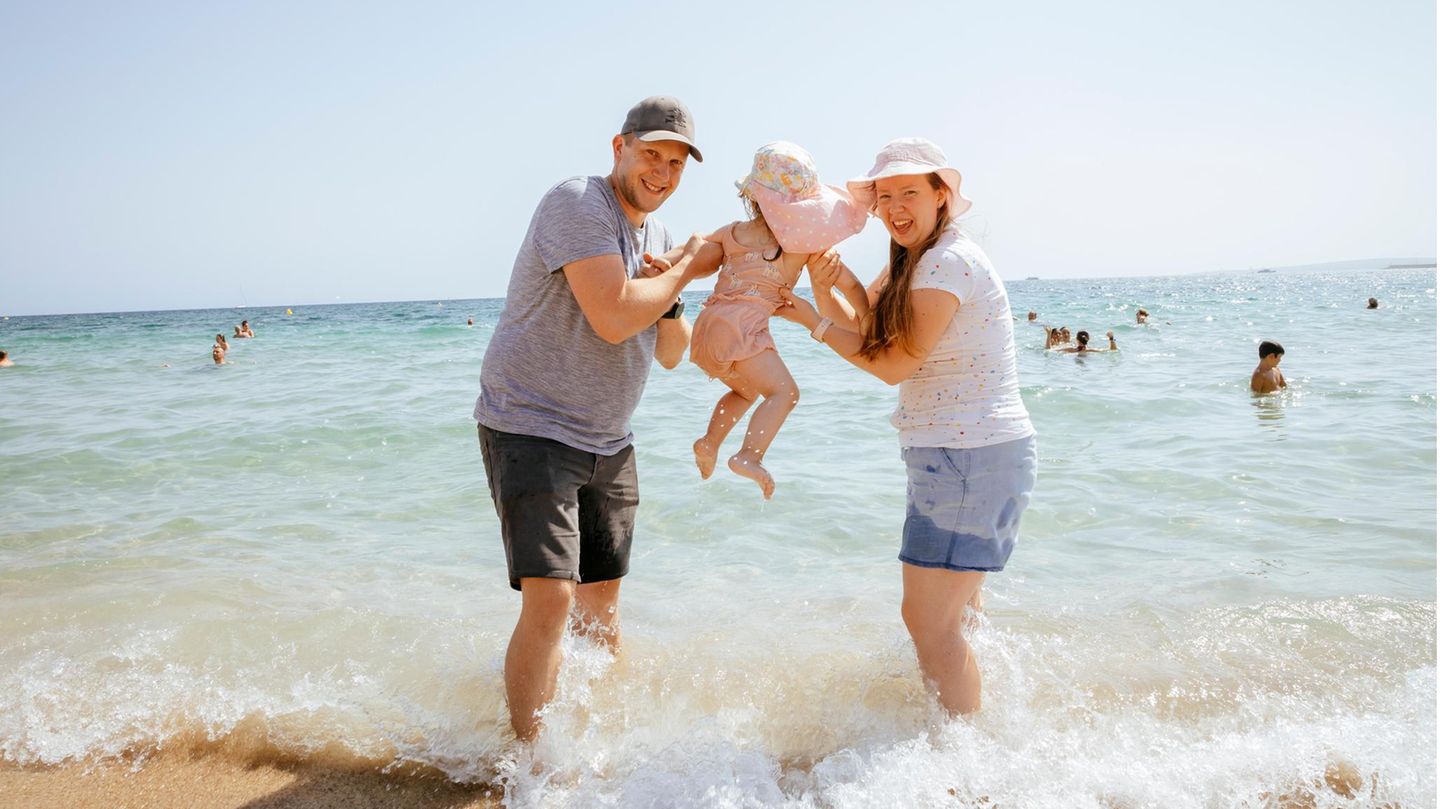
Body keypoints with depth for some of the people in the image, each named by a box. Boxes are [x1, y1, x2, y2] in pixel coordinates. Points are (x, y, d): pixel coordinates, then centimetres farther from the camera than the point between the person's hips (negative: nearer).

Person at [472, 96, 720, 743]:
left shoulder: (656, 235, 11)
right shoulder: (577, 204, -15)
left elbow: (670, 354, 14)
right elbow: (613, 318, -27)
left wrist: (669, 299, -6)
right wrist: (689, 267, -14)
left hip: (607, 443, 8)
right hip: (530, 428, -8)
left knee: (601, 605, 15)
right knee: (550, 600, -18)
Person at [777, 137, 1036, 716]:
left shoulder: (948, 261, -16)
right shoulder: (909, 262, 16)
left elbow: (894, 365, -15)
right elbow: (862, 334, 10)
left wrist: (813, 321, -8)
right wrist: (825, 293, -7)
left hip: (972, 456, -10)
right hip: (956, 455, 10)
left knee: (928, 620, -5)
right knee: (951, 613, 21)